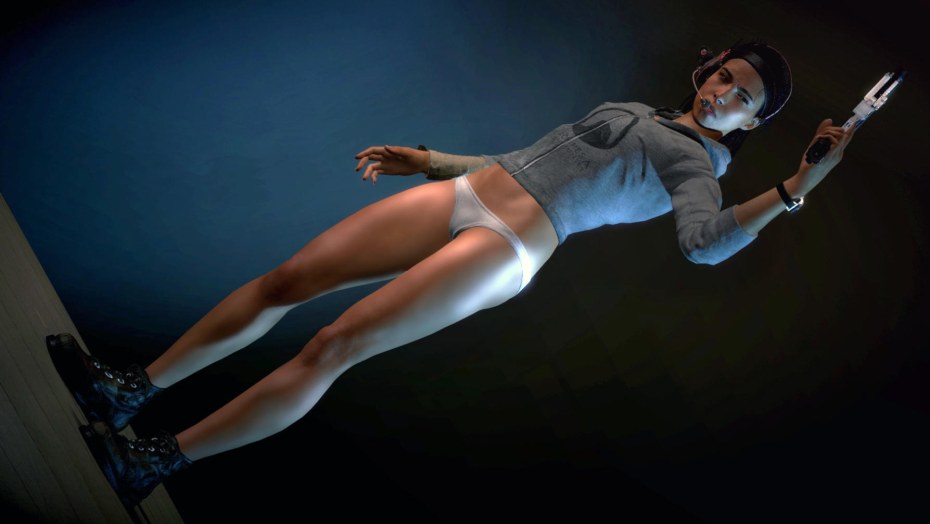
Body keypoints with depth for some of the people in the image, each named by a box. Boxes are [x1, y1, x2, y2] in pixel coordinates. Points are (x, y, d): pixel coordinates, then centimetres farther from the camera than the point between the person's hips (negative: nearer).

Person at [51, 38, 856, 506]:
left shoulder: (696, 161, 8)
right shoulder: (631, 112, 25)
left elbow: (705, 244, -14)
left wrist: (794, 190, -16)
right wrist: (431, 160, 25)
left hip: (509, 249, -6)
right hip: (463, 193, 7)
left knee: (331, 349, -17)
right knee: (286, 280, -3)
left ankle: (155, 462, -5)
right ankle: (133, 390, 8)